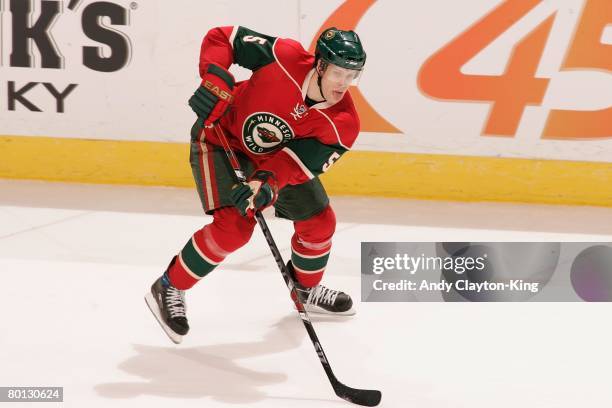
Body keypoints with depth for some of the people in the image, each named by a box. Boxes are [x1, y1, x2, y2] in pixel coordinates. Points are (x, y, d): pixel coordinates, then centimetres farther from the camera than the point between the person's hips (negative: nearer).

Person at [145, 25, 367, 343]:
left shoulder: (343, 124, -22)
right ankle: (169, 289, -4)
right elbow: (222, 37, -21)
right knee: (234, 225, -22)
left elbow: (299, 161, -27)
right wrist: (215, 78, -35)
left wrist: (268, 184, -45)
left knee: (319, 222, 8)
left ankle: (306, 289, 38)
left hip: (277, 156, 5)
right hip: (222, 139, -5)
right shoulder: (285, 57, -31)